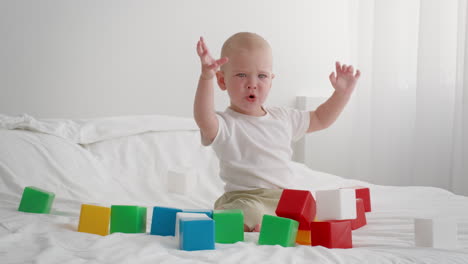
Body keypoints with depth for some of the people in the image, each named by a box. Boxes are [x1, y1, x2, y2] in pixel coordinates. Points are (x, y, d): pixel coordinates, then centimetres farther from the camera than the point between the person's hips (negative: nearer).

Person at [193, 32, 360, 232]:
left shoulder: (283, 117, 15)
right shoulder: (225, 125, -7)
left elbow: (320, 119, 31)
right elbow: (204, 120, -31)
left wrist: (343, 92, 19)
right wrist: (206, 77, -45)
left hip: (286, 198, 8)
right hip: (245, 200, -8)